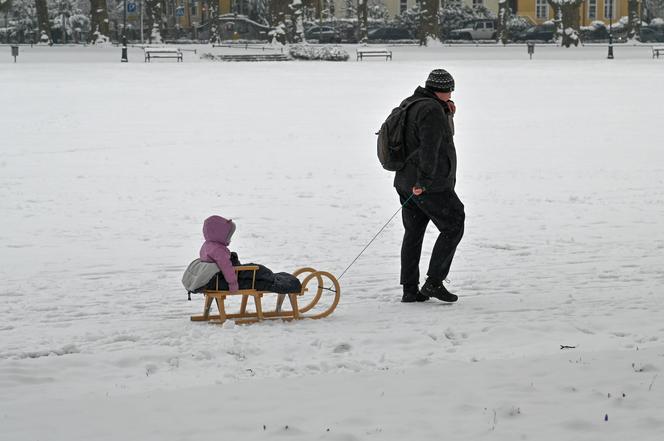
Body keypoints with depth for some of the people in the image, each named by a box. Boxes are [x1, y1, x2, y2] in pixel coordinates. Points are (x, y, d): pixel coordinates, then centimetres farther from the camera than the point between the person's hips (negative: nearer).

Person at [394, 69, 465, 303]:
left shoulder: (409, 105, 15)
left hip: (406, 183, 9)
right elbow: (429, 149, -23)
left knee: (413, 233, 13)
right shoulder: (432, 110, -16)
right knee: (453, 227, 2)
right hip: (431, 186, -9)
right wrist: (423, 181, -23)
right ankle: (434, 282, -3)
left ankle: (410, 290, 13)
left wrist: (447, 115, 10)